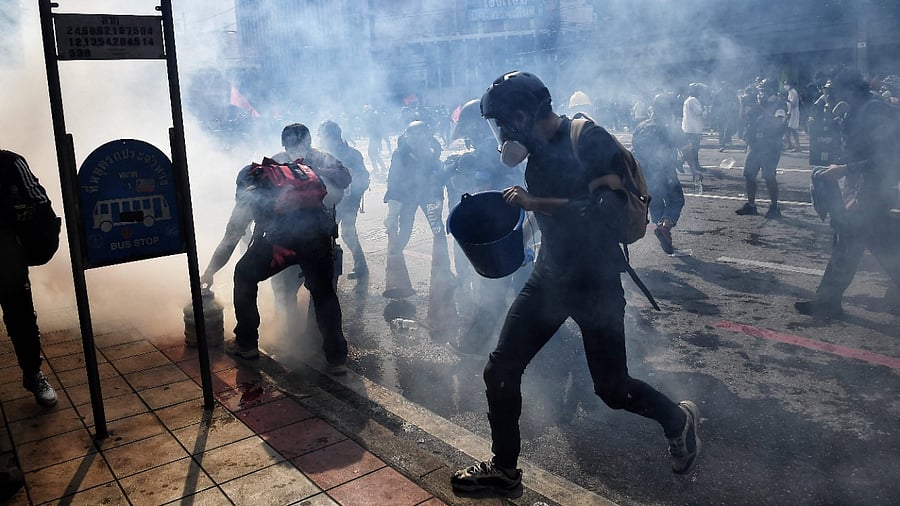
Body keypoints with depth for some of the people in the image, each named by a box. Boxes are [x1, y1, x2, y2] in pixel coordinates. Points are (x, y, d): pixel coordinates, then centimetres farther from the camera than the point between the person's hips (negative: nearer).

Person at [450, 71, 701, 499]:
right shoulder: (538, 146, 5)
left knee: (612, 389, 4)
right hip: (549, 276, 7)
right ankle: (503, 470, 19)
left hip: (596, 282, -6)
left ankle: (679, 421, 35)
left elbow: (607, 206, -28)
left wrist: (534, 203, -27)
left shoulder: (591, 141, -17)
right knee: (500, 371, 0)